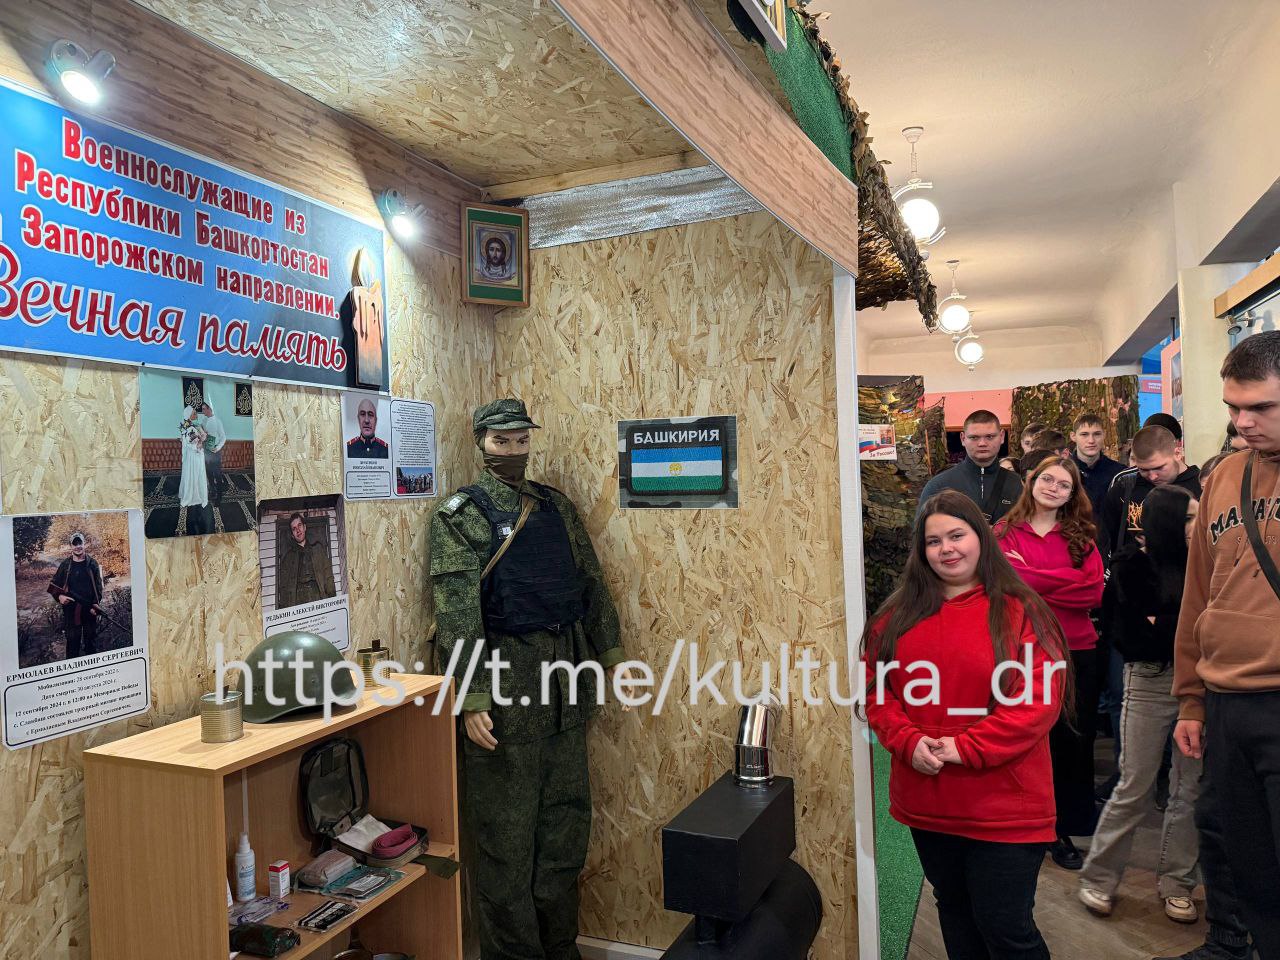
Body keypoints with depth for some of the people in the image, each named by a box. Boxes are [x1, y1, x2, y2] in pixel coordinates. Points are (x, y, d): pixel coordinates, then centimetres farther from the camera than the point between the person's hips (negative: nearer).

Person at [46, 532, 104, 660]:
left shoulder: (92, 564, 3)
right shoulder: (65, 565, 4)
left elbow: (98, 586, 0)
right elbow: (53, 585, 8)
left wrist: (95, 604, -10)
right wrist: (59, 596, -12)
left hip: (90, 609, 0)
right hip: (71, 609, 0)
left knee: (91, 639, 9)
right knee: (72, 641, 2)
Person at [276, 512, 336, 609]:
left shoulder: (318, 547, 21)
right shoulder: (288, 554, 20)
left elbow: (328, 574, 14)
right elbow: (283, 585, 15)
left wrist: (332, 597, 2)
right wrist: (283, 607, 3)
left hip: (317, 593, 0)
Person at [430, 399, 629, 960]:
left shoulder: (557, 506, 12)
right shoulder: (462, 514, -6)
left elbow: (591, 581, 16)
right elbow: (457, 610, -14)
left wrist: (611, 653, 12)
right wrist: (473, 698, -20)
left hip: (566, 679, 6)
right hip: (506, 682, -6)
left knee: (566, 820, 16)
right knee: (507, 832, 5)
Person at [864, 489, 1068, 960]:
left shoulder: (1020, 612, -9)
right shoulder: (899, 615, 4)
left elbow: (1038, 702, -15)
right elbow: (877, 691, 3)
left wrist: (964, 748, -20)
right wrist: (909, 741, -14)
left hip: (1004, 808, -4)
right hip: (926, 803, 5)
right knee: (955, 915, 22)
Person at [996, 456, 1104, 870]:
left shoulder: (1081, 536, 6)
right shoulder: (1006, 532, 1)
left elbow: (1094, 591, -8)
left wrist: (1031, 578, -12)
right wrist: (1063, 582, -13)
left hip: (1076, 652, 2)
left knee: (1073, 742, 9)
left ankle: (1062, 832, 25)